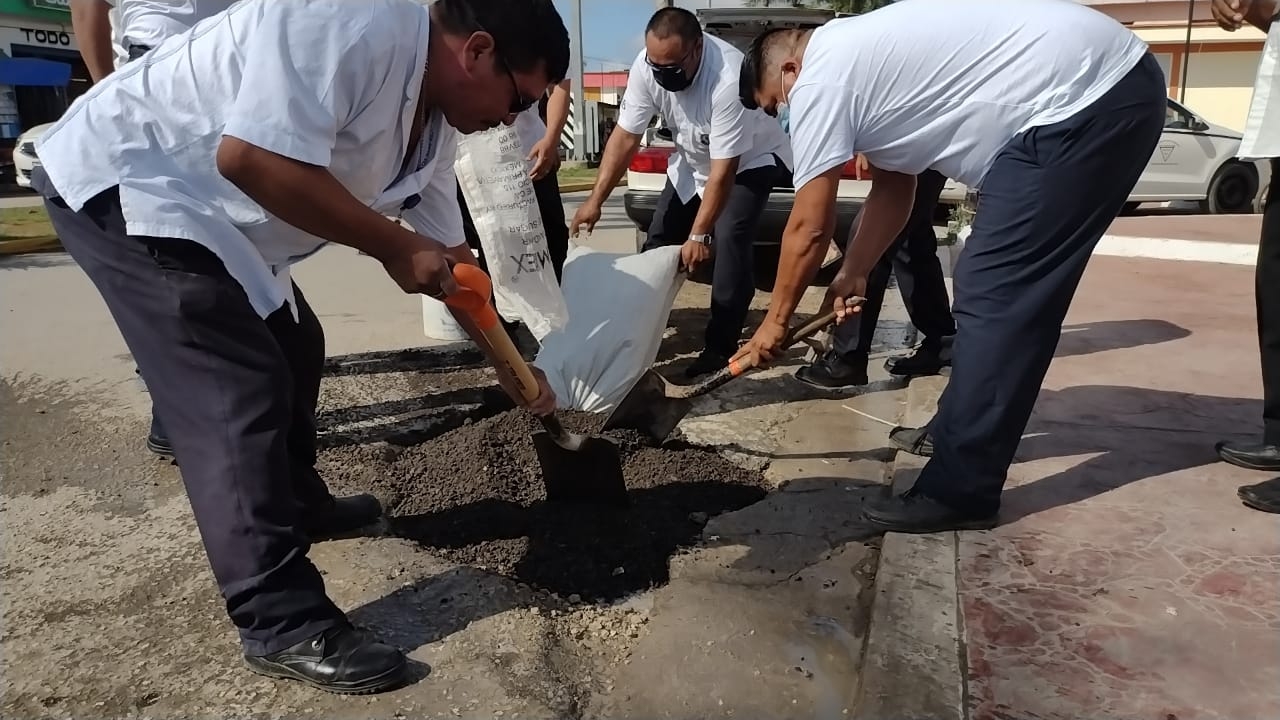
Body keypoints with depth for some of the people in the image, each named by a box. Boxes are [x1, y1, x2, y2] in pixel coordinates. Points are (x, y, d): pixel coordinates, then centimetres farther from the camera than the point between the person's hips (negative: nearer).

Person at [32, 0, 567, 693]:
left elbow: (450, 256, 10)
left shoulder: (432, 123, 3)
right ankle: (280, 623, -10)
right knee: (238, 388, -17)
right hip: (119, 179, -10)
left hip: (200, 207, 10)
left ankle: (297, 503, 37)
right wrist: (393, 247, -24)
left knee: (293, 347, 18)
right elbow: (252, 158, -35)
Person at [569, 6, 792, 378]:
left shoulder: (727, 78, -38)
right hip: (694, 159, 6)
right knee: (659, 241, 4)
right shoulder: (647, 66, -22)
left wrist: (699, 235, -31)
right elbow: (626, 135, -15)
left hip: (750, 159, -6)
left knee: (728, 243, -23)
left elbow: (723, 170, -34)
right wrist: (595, 200, -20)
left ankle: (721, 347, -12)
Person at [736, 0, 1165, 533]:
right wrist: (855, 273, 27)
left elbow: (809, 228, -6)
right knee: (999, 291, 17)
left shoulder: (820, 80, -9)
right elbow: (892, 188, 25)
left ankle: (959, 492, -4)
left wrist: (775, 320, 6)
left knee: (994, 297, -10)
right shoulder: (859, 57, 19)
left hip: (1083, 100, -11)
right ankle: (964, 429, 32)